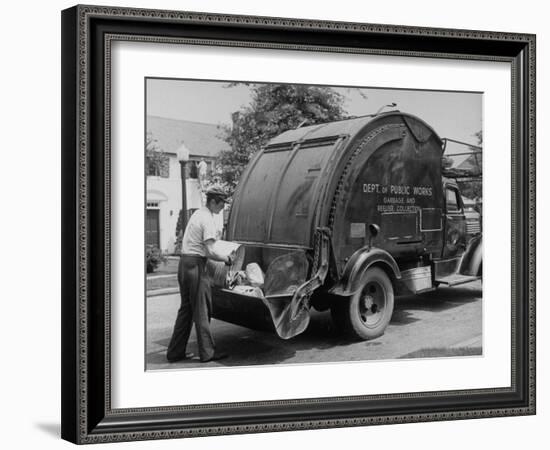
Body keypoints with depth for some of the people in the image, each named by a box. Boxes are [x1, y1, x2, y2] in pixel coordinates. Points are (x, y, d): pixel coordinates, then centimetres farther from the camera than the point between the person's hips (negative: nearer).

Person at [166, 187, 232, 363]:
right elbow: (210, 252, -17)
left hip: (184, 262, 9)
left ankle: (175, 352, 15)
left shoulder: (198, 213, 15)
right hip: (195, 264, -9)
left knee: (186, 309, 13)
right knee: (201, 310, -1)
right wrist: (226, 258, -3)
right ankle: (207, 352, 6)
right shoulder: (208, 220, -14)